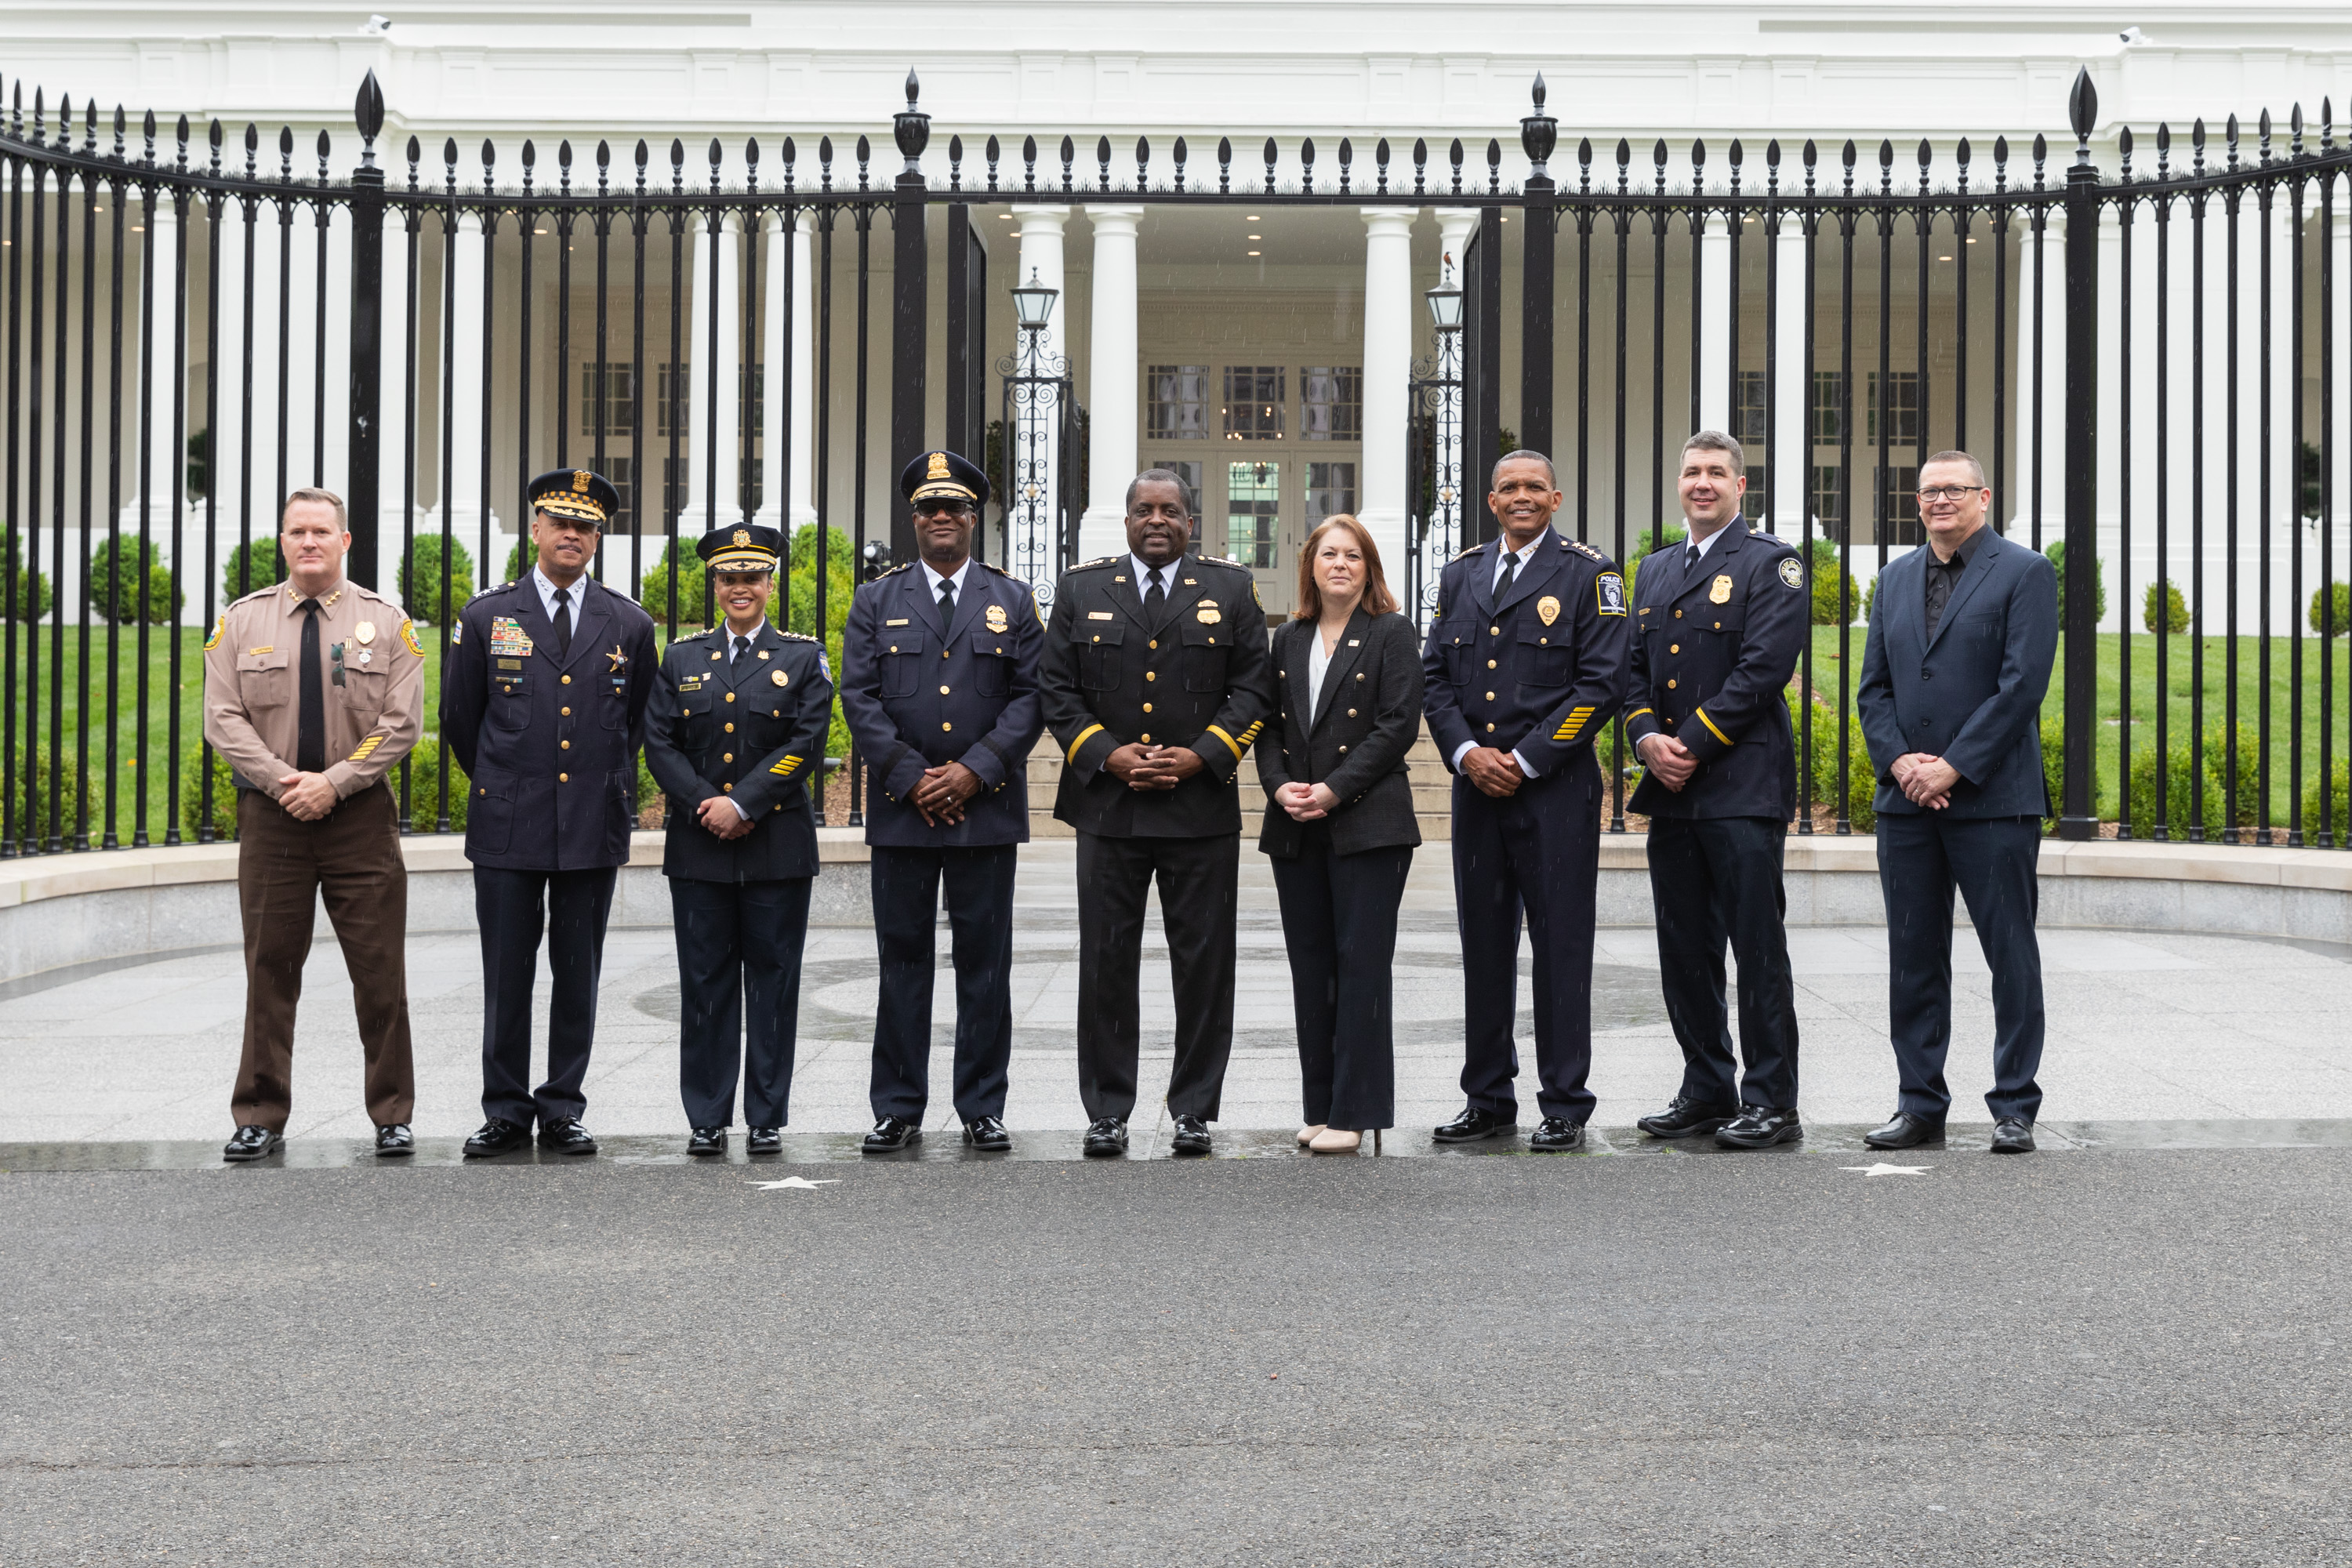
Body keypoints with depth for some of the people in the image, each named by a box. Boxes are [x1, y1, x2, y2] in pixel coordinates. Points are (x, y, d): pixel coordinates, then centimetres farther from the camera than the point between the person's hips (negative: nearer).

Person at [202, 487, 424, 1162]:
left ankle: (392, 1116, 9)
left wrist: (334, 781, -12)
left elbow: (400, 723, -3)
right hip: (270, 816, 1)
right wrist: (283, 781, -11)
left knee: (380, 972, 0)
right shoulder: (242, 621, 6)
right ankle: (260, 1118, 13)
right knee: (270, 971, 4)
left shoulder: (386, 622, 3)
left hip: (361, 815, -1)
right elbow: (223, 719, 1)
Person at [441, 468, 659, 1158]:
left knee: (578, 975, 5)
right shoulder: (485, 616, 4)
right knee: (506, 975, 2)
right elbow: (460, 719, 12)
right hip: (507, 827, -1)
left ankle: (562, 1109, 15)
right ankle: (505, 1111, 12)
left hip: (594, 831, 1)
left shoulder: (630, 626, 7)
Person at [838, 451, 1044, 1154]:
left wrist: (973, 770, -10)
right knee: (902, 959, 3)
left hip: (987, 807, 0)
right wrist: (912, 778, -9)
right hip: (900, 808, 0)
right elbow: (859, 697, 1)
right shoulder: (877, 600, 9)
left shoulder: (1012, 600, 10)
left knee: (985, 961, 2)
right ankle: (898, 1110, 10)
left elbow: (1030, 697, 2)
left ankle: (983, 1109, 10)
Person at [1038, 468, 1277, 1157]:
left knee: (1204, 964, 2)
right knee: (1106, 964, 3)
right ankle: (1107, 1111, 12)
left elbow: (1253, 688, 4)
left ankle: (1193, 1111, 12)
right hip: (1107, 807, 1)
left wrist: (1201, 755, -9)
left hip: (1202, 809, 0)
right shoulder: (1081, 588, 8)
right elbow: (1056, 688, 6)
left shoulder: (1230, 588, 7)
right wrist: (1106, 755, -8)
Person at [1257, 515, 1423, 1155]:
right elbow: (1270, 724, 13)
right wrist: (1279, 786, -6)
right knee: (1310, 969, 7)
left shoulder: (1391, 634, 0)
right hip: (1295, 831, 5)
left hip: (1367, 822, -5)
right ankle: (1320, 1108, 14)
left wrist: (1333, 790, -15)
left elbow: (1398, 724, -9)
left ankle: (1354, 1113, -1)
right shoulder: (1288, 639, 15)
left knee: (1361, 965, -5)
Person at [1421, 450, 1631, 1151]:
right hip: (1476, 787, 5)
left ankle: (1564, 1106, 7)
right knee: (1483, 947, 9)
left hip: (1556, 787, -4)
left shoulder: (1588, 575, -1)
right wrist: (1465, 752, -5)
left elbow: (1602, 682, -8)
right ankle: (1488, 1100, 18)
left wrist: (1525, 759, -12)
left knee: (1561, 947, -1)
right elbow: (1436, 674, 12)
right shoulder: (1460, 575, 14)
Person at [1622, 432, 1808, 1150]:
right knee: (1684, 951, 9)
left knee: (1757, 948, -4)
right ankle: (1706, 1091, 19)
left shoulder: (1771, 565, -1)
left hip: (1742, 787, -6)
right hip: (1670, 792, 7)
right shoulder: (1654, 571, 19)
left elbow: (1764, 668, -12)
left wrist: (1692, 743, -15)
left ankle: (1771, 1102, 3)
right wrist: (1646, 737, -4)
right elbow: (1635, 668, 15)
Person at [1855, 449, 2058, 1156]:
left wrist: (1953, 767, -14)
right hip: (1906, 801, 5)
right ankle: (1920, 1105, 14)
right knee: (1913, 958, 7)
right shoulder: (1895, 579, 16)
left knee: (2012, 957, 0)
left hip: (1993, 798, -5)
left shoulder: (2024, 573, -1)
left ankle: (2014, 1108, 8)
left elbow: (2022, 684, -10)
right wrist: (1899, 761, -5)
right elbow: (1873, 686, 12)